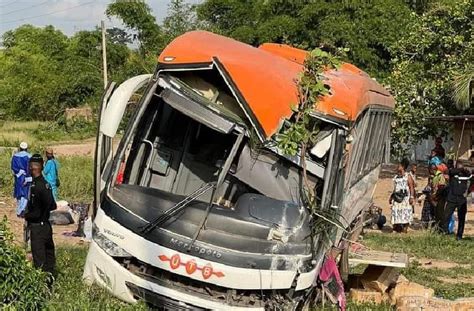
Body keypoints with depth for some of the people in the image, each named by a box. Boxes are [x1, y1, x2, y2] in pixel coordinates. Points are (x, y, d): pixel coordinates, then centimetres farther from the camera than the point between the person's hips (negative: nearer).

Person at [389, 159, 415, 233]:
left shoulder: (408, 176, -1)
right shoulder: (396, 177, 17)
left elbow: (411, 187, -6)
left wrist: (412, 197, -15)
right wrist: (391, 197, 19)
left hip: (405, 198, -6)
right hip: (397, 198, 6)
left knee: (405, 213, -7)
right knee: (396, 212, 1)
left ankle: (405, 228, -4)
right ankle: (397, 228, 6)